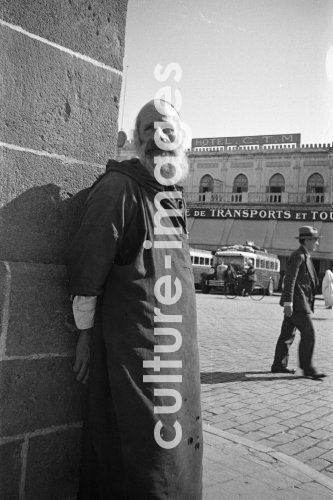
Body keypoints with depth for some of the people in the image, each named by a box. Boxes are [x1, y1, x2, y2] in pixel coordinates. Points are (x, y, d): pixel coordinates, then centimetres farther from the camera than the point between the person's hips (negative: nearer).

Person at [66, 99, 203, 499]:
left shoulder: (175, 197, 12)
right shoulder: (117, 188, -12)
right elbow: (86, 269, -13)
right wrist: (86, 331, -9)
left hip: (175, 343, 8)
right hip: (125, 344, -7)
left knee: (174, 435, 18)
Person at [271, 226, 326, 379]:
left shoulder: (305, 256, 20)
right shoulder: (298, 256, -12)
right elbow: (289, 280, -20)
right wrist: (288, 302, -24)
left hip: (301, 302, 10)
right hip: (297, 303, -10)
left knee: (287, 334, 11)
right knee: (308, 333, -8)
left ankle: (278, 365, 17)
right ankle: (307, 368, -1)